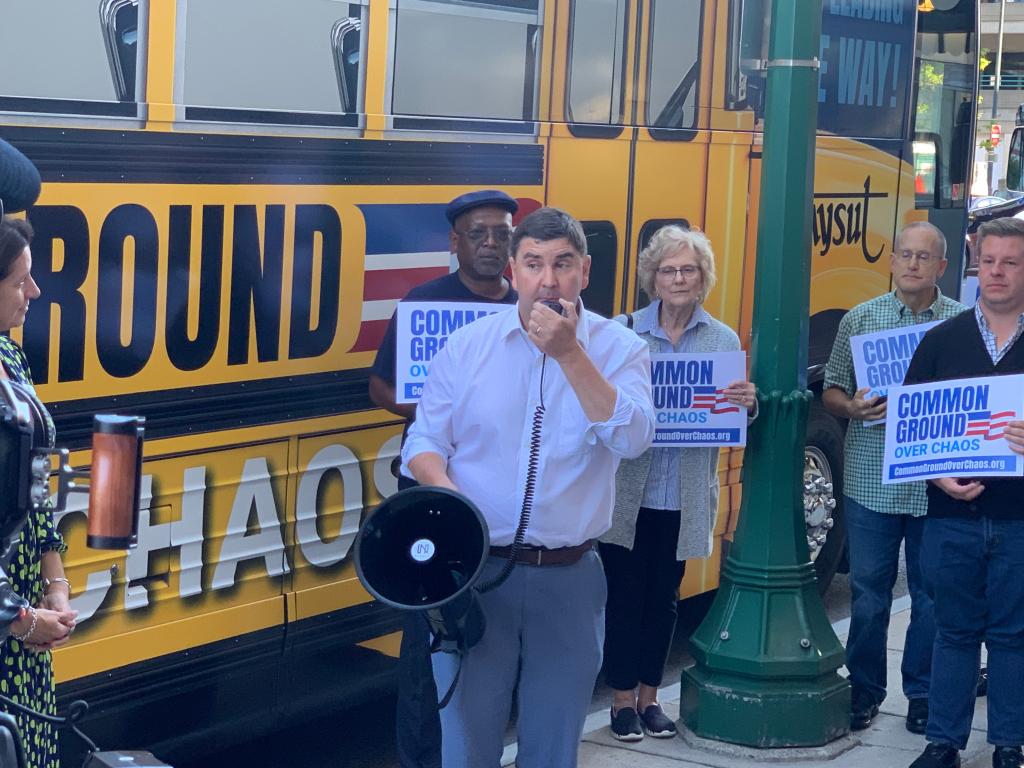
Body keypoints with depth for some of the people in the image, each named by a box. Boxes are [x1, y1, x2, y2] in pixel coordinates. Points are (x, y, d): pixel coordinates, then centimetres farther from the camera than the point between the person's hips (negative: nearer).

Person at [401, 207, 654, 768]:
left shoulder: (619, 348, -1)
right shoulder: (467, 346, 2)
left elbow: (631, 439, -16)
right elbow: (423, 442, 4)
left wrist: (569, 353, -21)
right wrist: (446, 495, -17)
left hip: (568, 577, 0)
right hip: (474, 570, 0)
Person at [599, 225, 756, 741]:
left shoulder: (724, 341, 2)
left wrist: (748, 404, -18)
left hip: (684, 500, 2)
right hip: (629, 494, -2)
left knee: (663, 598, 13)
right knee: (625, 596, 5)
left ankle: (649, 697, 26)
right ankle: (622, 700, 19)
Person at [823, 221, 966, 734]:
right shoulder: (860, 319, 5)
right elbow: (831, 390, 9)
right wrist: (852, 407, -12)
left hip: (937, 487, 0)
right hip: (870, 480, 1)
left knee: (931, 595, 8)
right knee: (868, 592, 8)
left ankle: (923, 694, 21)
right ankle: (864, 689, 21)